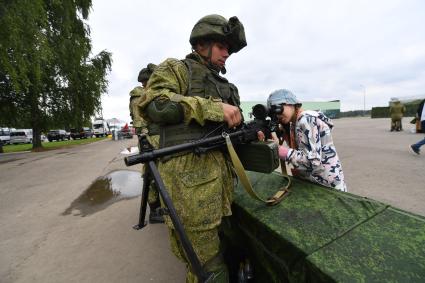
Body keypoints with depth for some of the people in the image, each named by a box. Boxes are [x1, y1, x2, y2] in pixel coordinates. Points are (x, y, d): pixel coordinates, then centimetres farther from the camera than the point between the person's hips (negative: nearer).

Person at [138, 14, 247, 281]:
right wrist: (211, 108, -16)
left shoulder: (226, 85, 26)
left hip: (222, 174, 8)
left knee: (222, 246, 20)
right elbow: (155, 104, -12)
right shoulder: (175, 68, 6)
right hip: (190, 173, -7)